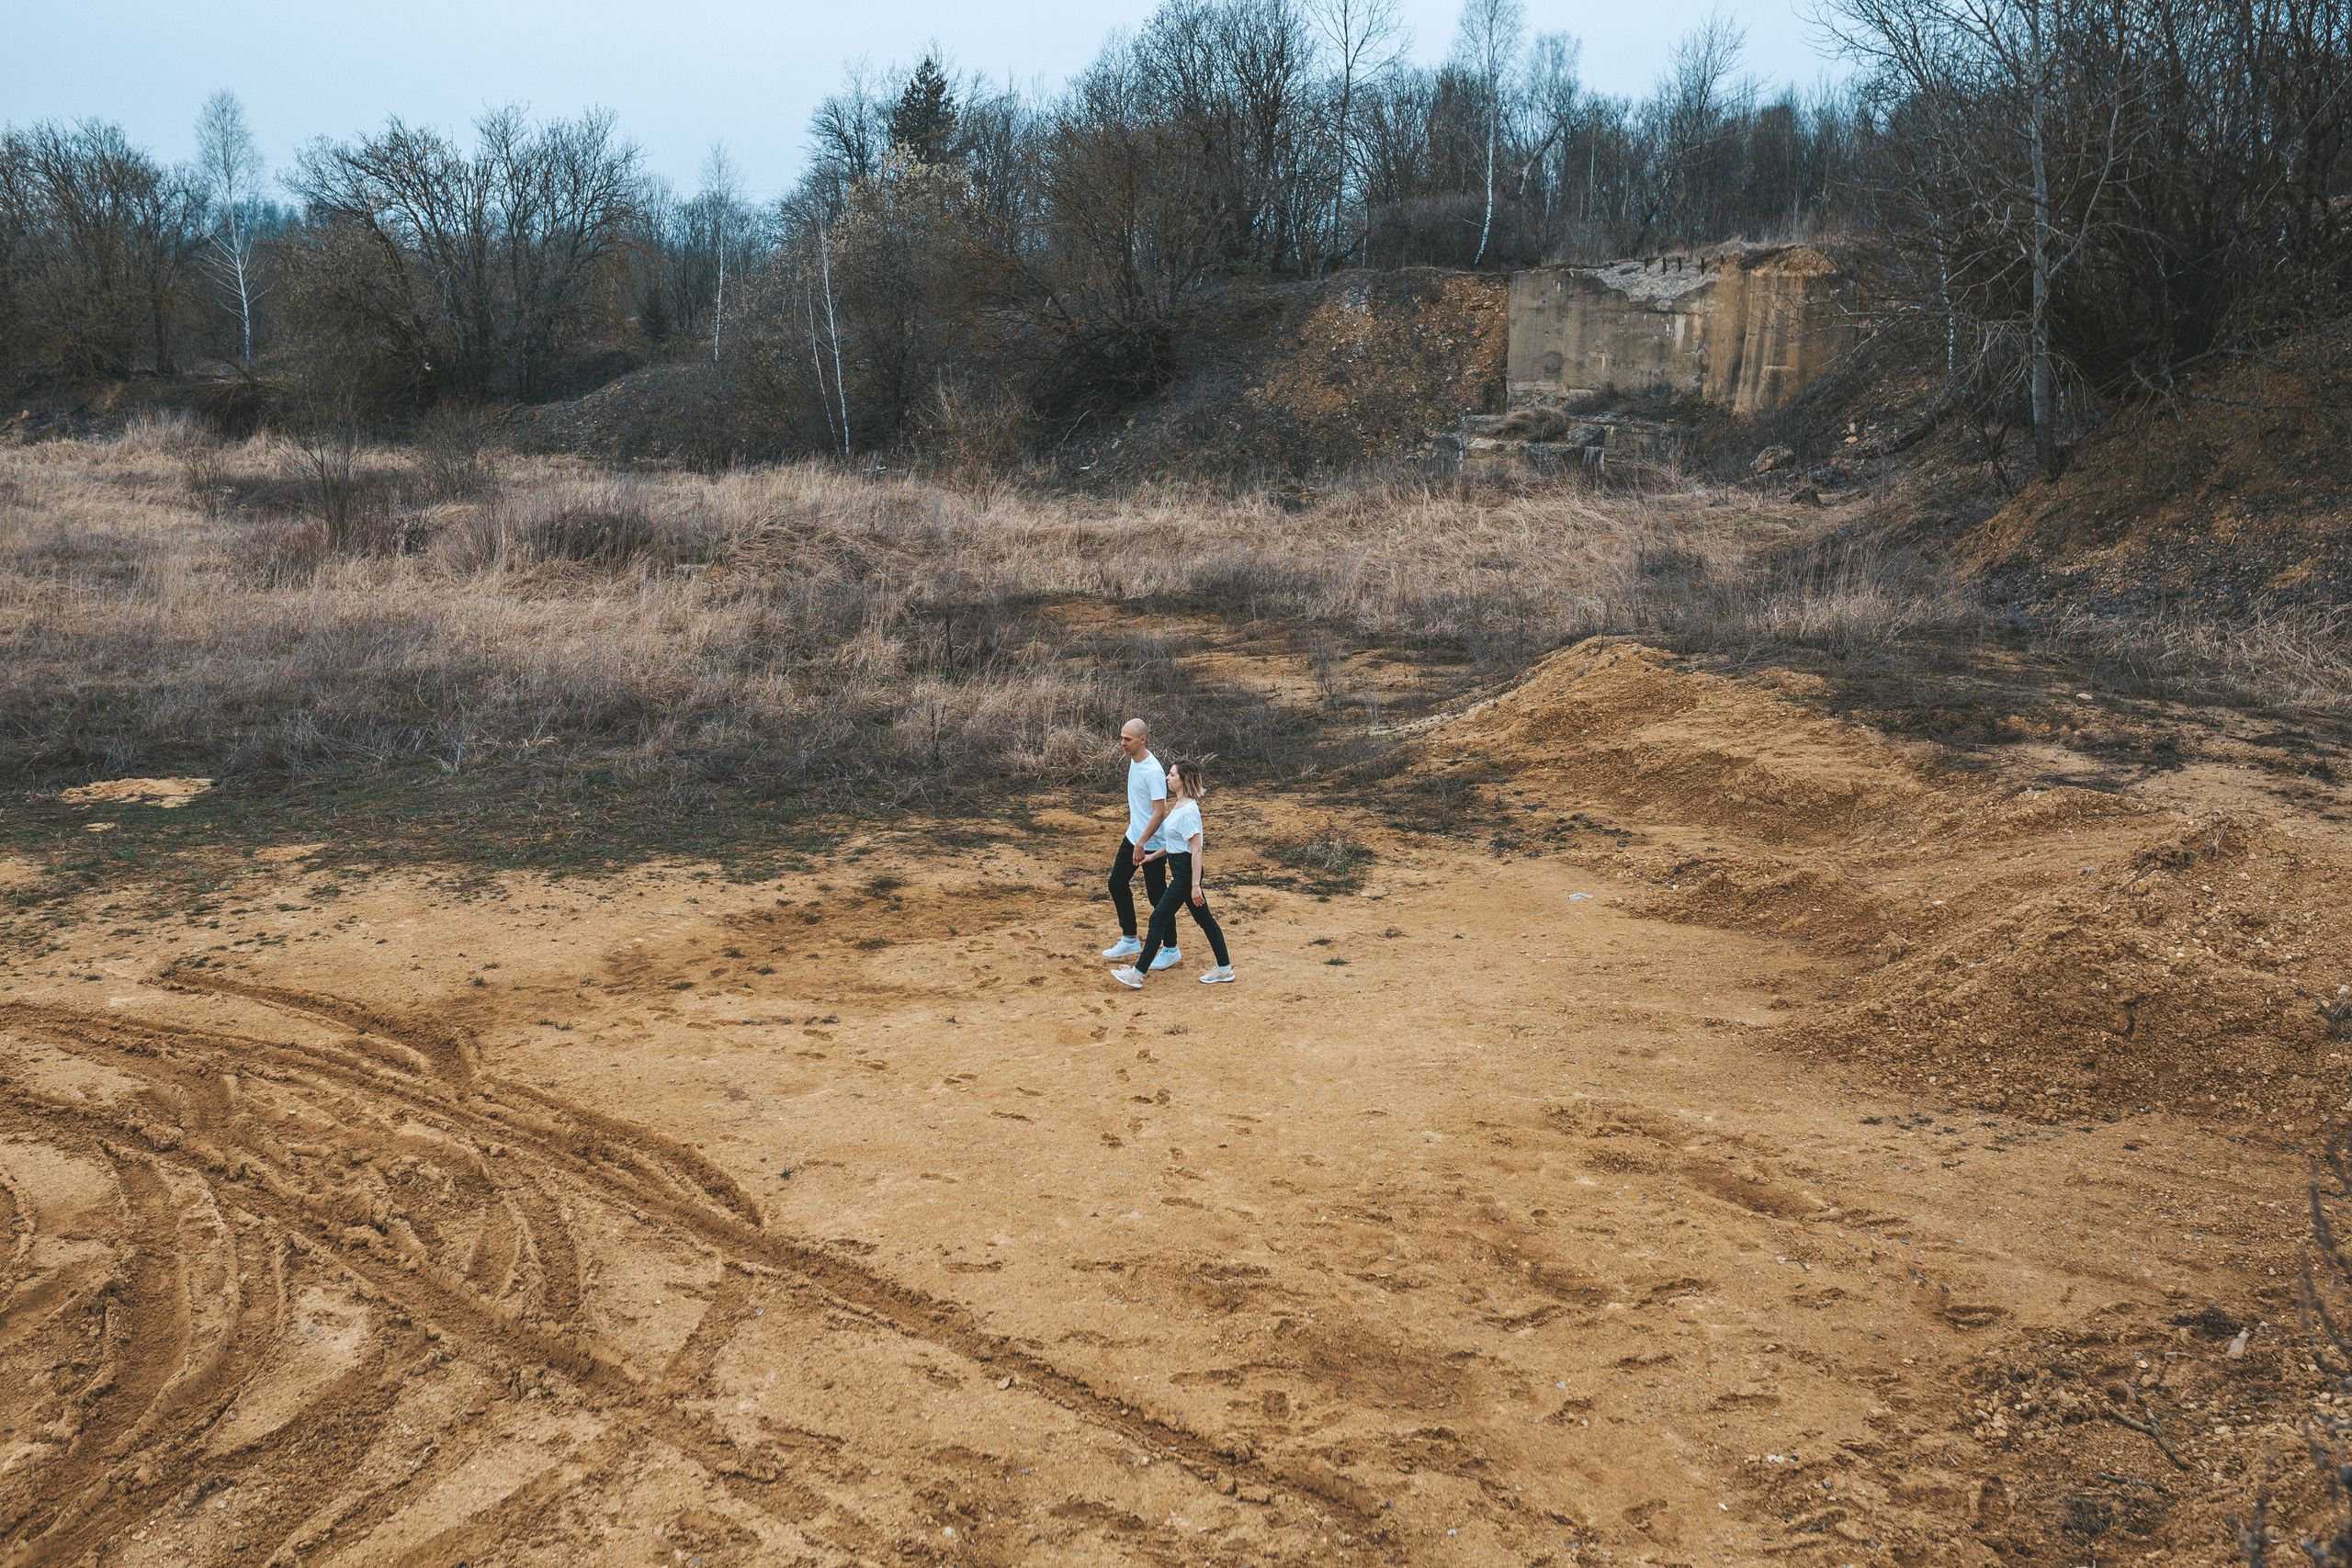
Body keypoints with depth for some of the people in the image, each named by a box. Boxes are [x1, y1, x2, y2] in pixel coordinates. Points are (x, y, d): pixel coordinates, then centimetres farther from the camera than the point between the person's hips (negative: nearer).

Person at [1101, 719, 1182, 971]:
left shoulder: (1153, 771, -25)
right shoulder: (1134, 760, 4)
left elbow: (1159, 813, -25)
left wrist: (1141, 844, -25)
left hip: (1152, 844, -10)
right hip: (1133, 836, 10)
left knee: (1157, 896, 0)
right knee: (1117, 884, 14)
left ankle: (1171, 950, 15)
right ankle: (1130, 941, 28)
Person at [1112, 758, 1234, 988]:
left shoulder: (1188, 811, -20)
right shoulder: (1178, 806, 11)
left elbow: (1196, 850, -21)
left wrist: (1195, 885, -22)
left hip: (1186, 872, -10)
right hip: (1180, 871, 10)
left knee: (1159, 918, -6)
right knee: (1204, 919, 14)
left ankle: (1137, 975, -1)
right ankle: (1224, 968, 21)